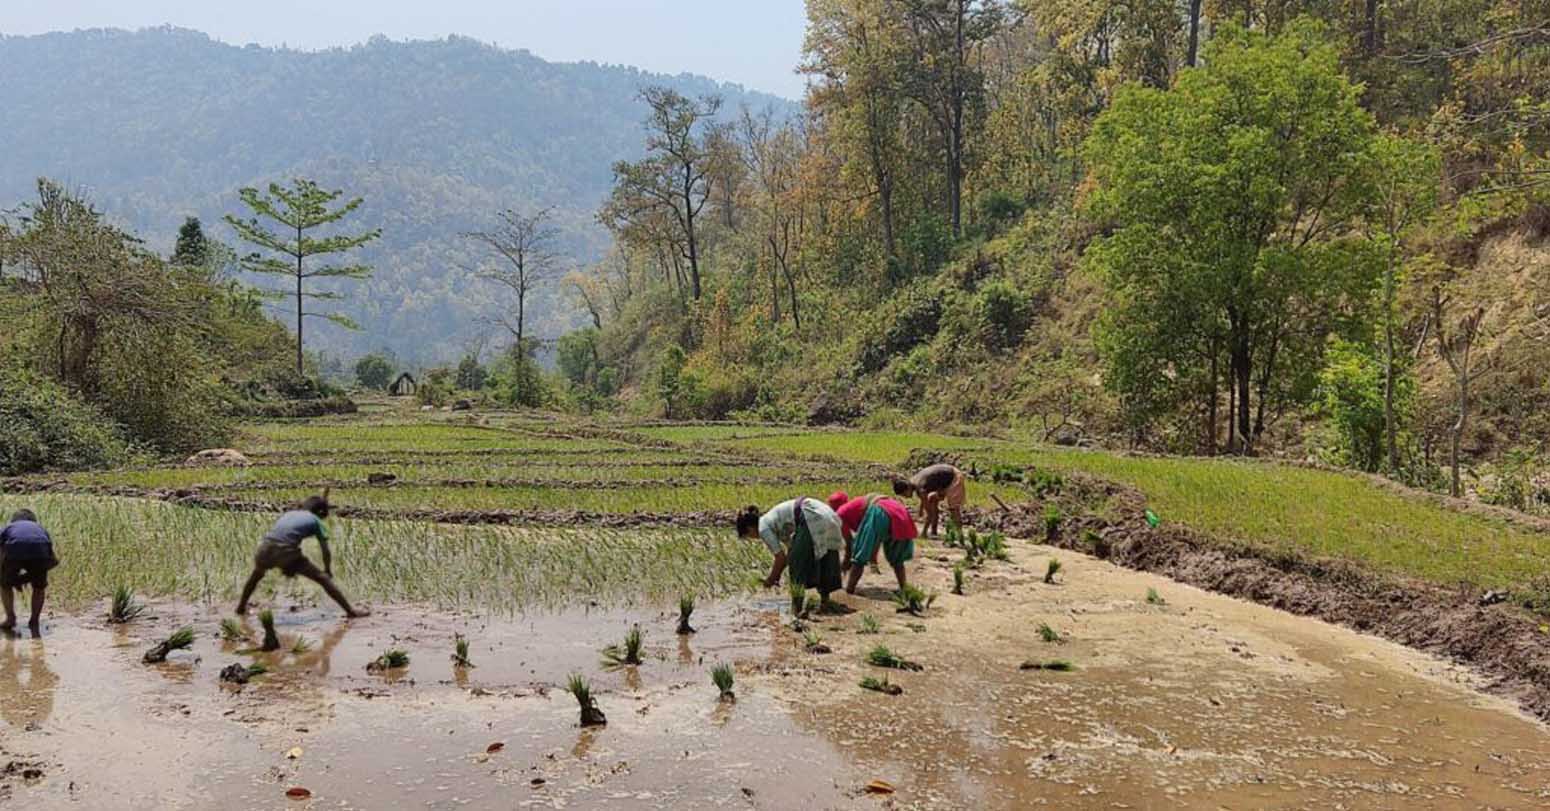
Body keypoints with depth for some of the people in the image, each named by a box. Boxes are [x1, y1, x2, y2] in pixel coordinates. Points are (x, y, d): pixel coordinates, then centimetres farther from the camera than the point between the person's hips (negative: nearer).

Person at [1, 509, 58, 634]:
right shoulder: (40, 528, 39)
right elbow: (54, 560, 33)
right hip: (40, 552, 1)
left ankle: (10, 619, 31)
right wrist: (32, 574, 39)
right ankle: (34, 622, 24)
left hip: (14, 551, -1)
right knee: (39, 587, 28)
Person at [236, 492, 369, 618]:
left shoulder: (289, 514, 31)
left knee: (256, 574, 39)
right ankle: (351, 610, 3)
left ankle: (241, 607, 52)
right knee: (322, 578, 6)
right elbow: (325, 550, 12)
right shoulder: (316, 521, 17)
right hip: (285, 552, -5)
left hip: (265, 548, 5)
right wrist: (328, 571, 28)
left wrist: (285, 566, 51)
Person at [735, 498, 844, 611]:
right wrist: (777, 574, 29)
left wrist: (771, 579, 14)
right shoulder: (771, 519, 26)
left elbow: (780, 556, 0)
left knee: (797, 561, 2)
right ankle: (825, 601, 23)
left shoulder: (763, 528, 1)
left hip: (812, 519, -10)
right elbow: (791, 548, 27)